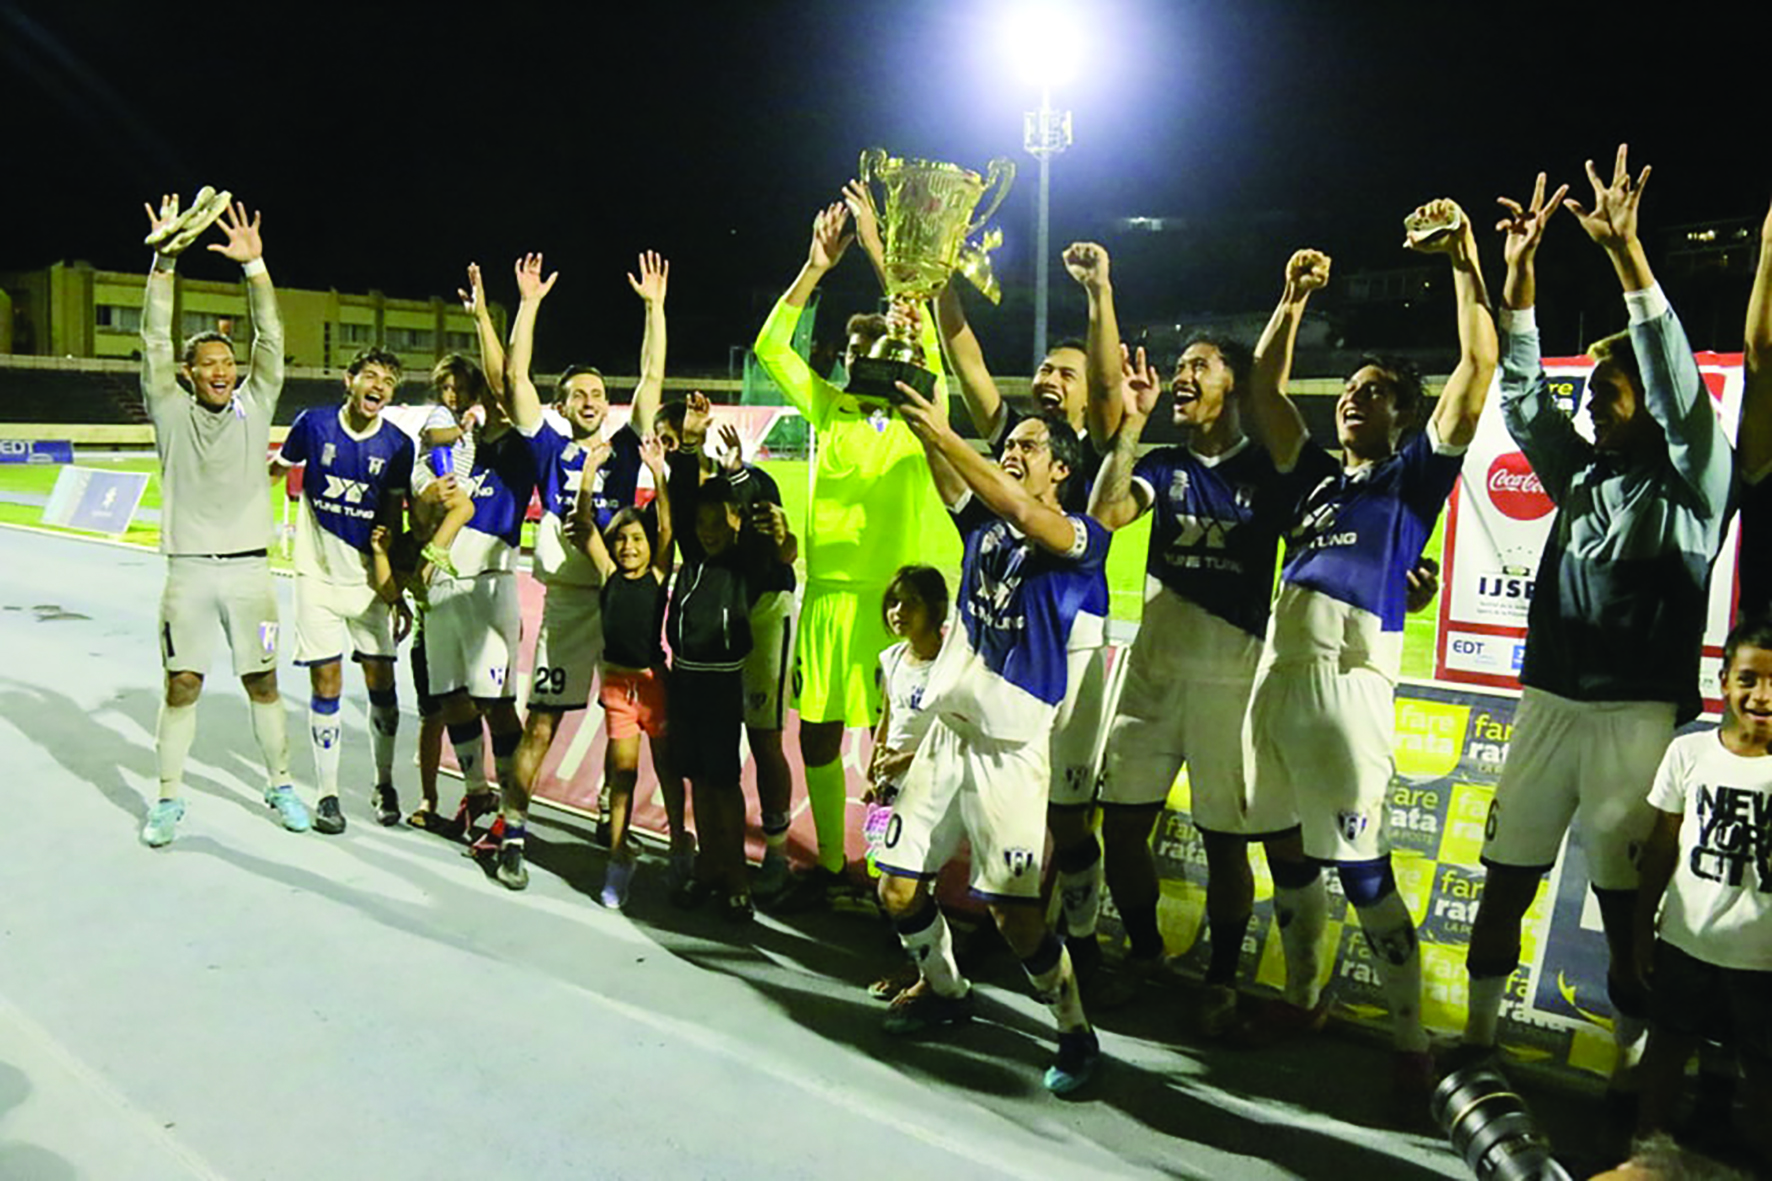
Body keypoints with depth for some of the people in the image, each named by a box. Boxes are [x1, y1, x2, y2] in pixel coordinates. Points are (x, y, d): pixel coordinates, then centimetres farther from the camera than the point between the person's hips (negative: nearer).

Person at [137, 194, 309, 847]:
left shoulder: (254, 407, 6)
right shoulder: (172, 413, 4)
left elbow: (271, 341, -2)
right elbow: (155, 341, -4)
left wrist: (254, 265, -11)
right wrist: (165, 259, -13)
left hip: (249, 567, 1)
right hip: (189, 568, -1)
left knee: (262, 682, 8)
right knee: (182, 684, 4)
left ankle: (280, 785, 21)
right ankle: (169, 798, 16)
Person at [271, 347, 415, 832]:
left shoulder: (397, 445, -6)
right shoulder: (313, 425, -8)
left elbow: (392, 525, -1)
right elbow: (274, 470, 11)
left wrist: (397, 591, -2)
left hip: (371, 578, 1)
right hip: (319, 575, -1)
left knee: (381, 682, 5)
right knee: (326, 684, 0)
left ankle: (383, 785, 23)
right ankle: (326, 794, 14)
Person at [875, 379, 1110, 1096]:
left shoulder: (1078, 538, -6)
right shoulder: (982, 519, 12)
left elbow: (1021, 512, -25)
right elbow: (948, 475, -3)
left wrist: (942, 433, -28)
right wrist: (922, 420, -17)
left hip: (1012, 742, -6)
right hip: (948, 724, 6)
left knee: (1013, 909, -8)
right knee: (898, 889, 9)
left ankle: (1076, 1031, 14)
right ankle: (942, 989, 34)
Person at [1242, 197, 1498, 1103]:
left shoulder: (1415, 473, 8)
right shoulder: (1318, 474, 22)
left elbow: (1478, 369, -2)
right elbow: (1263, 394, 28)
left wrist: (1462, 260, -1)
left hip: (1348, 682, -6)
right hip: (1276, 674, 6)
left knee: (1361, 868, -6)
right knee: (1289, 854, 13)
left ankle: (1410, 1043, 5)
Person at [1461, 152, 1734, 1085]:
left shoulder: (1691, 482, -2)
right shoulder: (1580, 473, 13)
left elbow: (1679, 385, -16)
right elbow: (1521, 394, 10)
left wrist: (1626, 252, -23)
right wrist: (1519, 271, 2)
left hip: (1636, 716, -5)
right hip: (1547, 703, 5)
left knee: (1625, 900, 1)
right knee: (1506, 879, 7)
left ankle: (1631, 1061, 16)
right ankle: (1477, 1035, 18)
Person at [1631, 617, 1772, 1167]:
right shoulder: (1690, 752, -6)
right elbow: (1661, 848, 1)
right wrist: (1642, 928, 4)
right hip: (1686, 941, 2)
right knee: (1668, 1044, 18)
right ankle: (1646, 1149, 36)